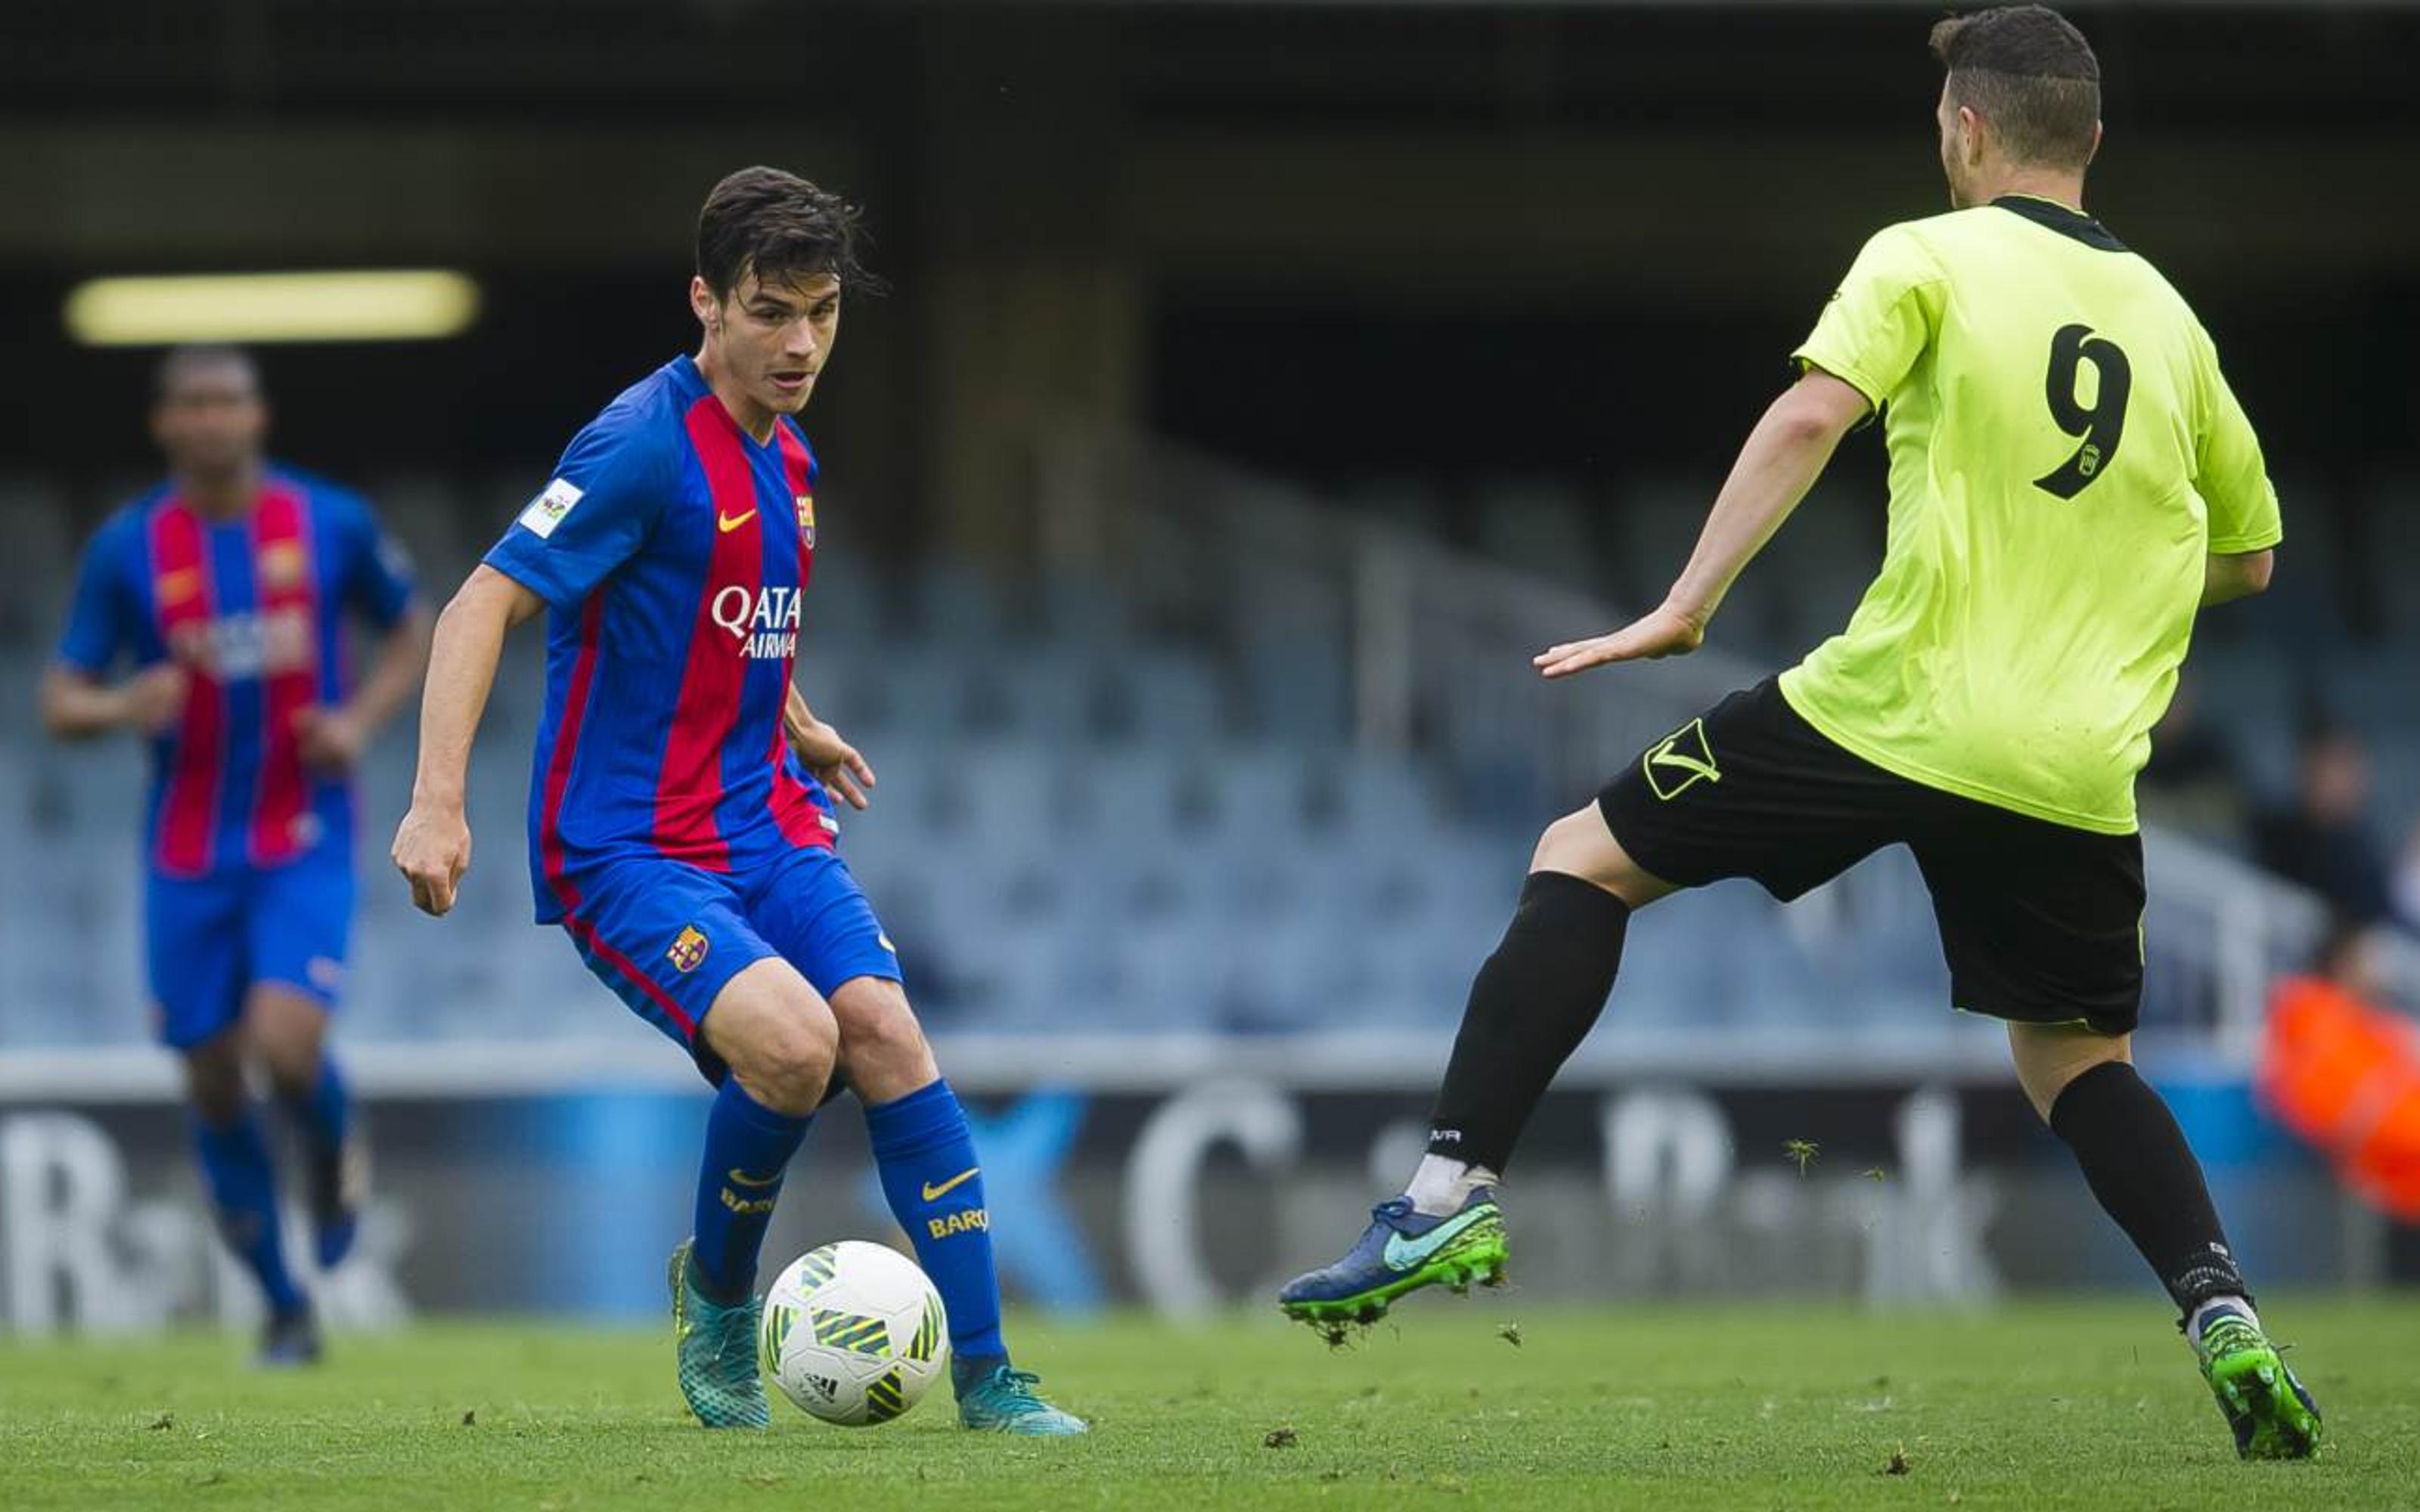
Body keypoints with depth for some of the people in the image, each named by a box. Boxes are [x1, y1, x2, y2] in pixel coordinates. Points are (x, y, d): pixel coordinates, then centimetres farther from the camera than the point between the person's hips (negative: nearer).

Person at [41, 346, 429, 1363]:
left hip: (305, 844, -2)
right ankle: (286, 1310, 23)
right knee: (213, 1088, 5)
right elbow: (60, 703, 1)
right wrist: (125, 705, -22)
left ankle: (334, 1148, 14)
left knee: (286, 1050, -23)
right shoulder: (126, 550, -2)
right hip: (188, 855, 2)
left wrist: (361, 719, -7)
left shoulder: (333, 524, -2)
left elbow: (411, 632, 12)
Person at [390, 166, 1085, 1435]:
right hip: (624, 846, -7)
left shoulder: (786, 461, 11)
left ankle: (986, 1380, -11)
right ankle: (716, 1289, 2)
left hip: (762, 824, 7)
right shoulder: (646, 444, -15)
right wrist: (437, 801, -29)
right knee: (792, 1040, -28)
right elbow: (485, 603, -20)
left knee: (886, 1033, -14)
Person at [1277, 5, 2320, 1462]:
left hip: (1893, 707, -4)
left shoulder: (1928, 257, 2)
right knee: (2078, 1063, 21)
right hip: (2078, 770, 4)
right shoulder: (2168, 316, 16)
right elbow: (2246, 556, 25)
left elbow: (1812, 416, -16)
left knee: (1587, 861, 10)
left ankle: (1455, 1191, -4)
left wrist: (1685, 607, -14)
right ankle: (2224, 1312, -3)